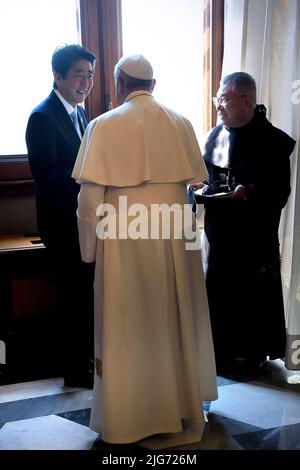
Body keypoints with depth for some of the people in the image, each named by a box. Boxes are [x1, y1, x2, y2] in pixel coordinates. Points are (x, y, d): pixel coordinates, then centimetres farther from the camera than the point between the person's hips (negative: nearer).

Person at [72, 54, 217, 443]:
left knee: (128, 328, 9)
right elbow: (193, 184, 1)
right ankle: (182, 400, 36)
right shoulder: (180, 123, 3)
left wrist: (89, 250, -1)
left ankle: (130, 415, 22)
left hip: (126, 241, -4)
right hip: (175, 238, 4)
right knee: (175, 318, 19)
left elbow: (90, 196, -11)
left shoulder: (105, 125, -9)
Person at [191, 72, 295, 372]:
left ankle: (251, 351, 26)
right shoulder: (215, 135, 7)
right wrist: (201, 187, -4)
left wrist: (249, 192, -27)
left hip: (254, 234, -5)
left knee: (252, 293, 7)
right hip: (218, 229, 6)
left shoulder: (273, 141, -11)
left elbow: (280, 192, -13)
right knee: (216, 289, 12)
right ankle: (220, 349, 30)